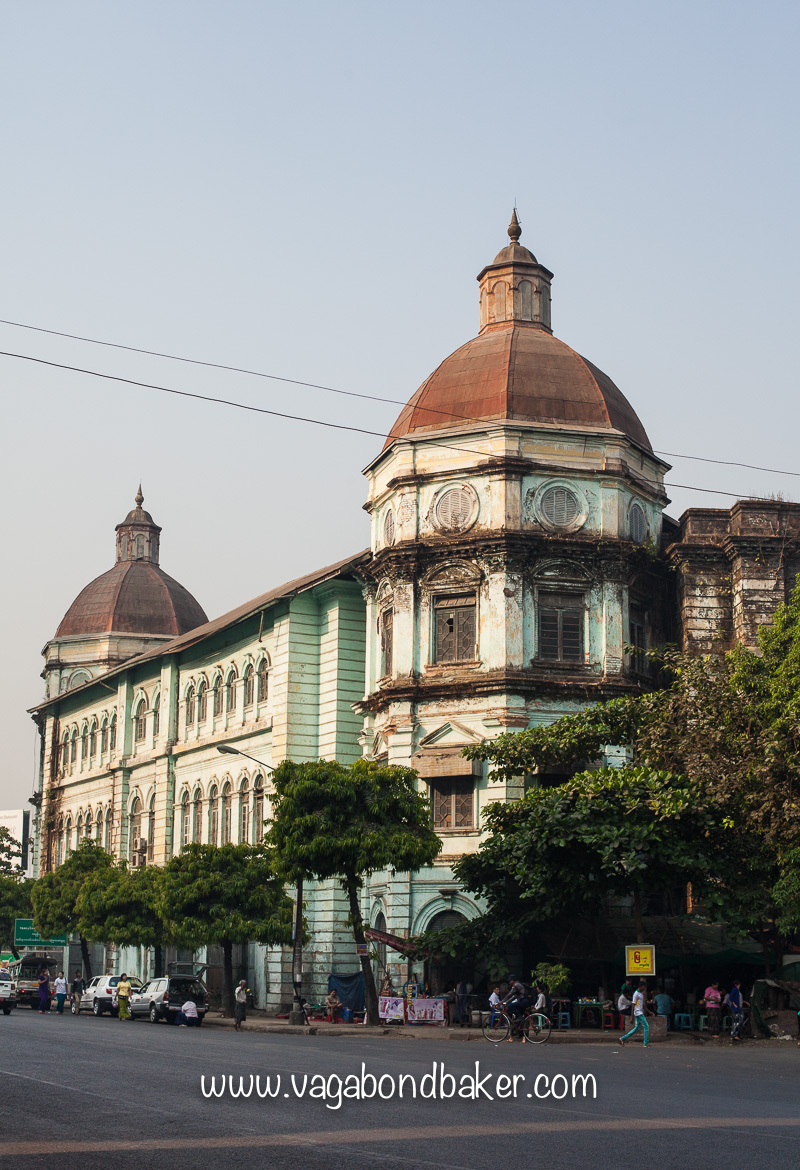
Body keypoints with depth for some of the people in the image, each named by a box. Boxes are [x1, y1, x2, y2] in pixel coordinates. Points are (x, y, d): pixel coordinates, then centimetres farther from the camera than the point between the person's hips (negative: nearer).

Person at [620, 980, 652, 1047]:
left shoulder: (641, 994, 16)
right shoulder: (636, 994, -13)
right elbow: (633, 1005, -15)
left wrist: (649, 1012, 20)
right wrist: (632, 1017, -16)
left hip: (640, 1013, 9)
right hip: (638, 1013, -9)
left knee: (636, 1028, 11)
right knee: (646, 1026, -8)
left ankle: (623, 1038, 14)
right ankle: (646, 1043, -5)